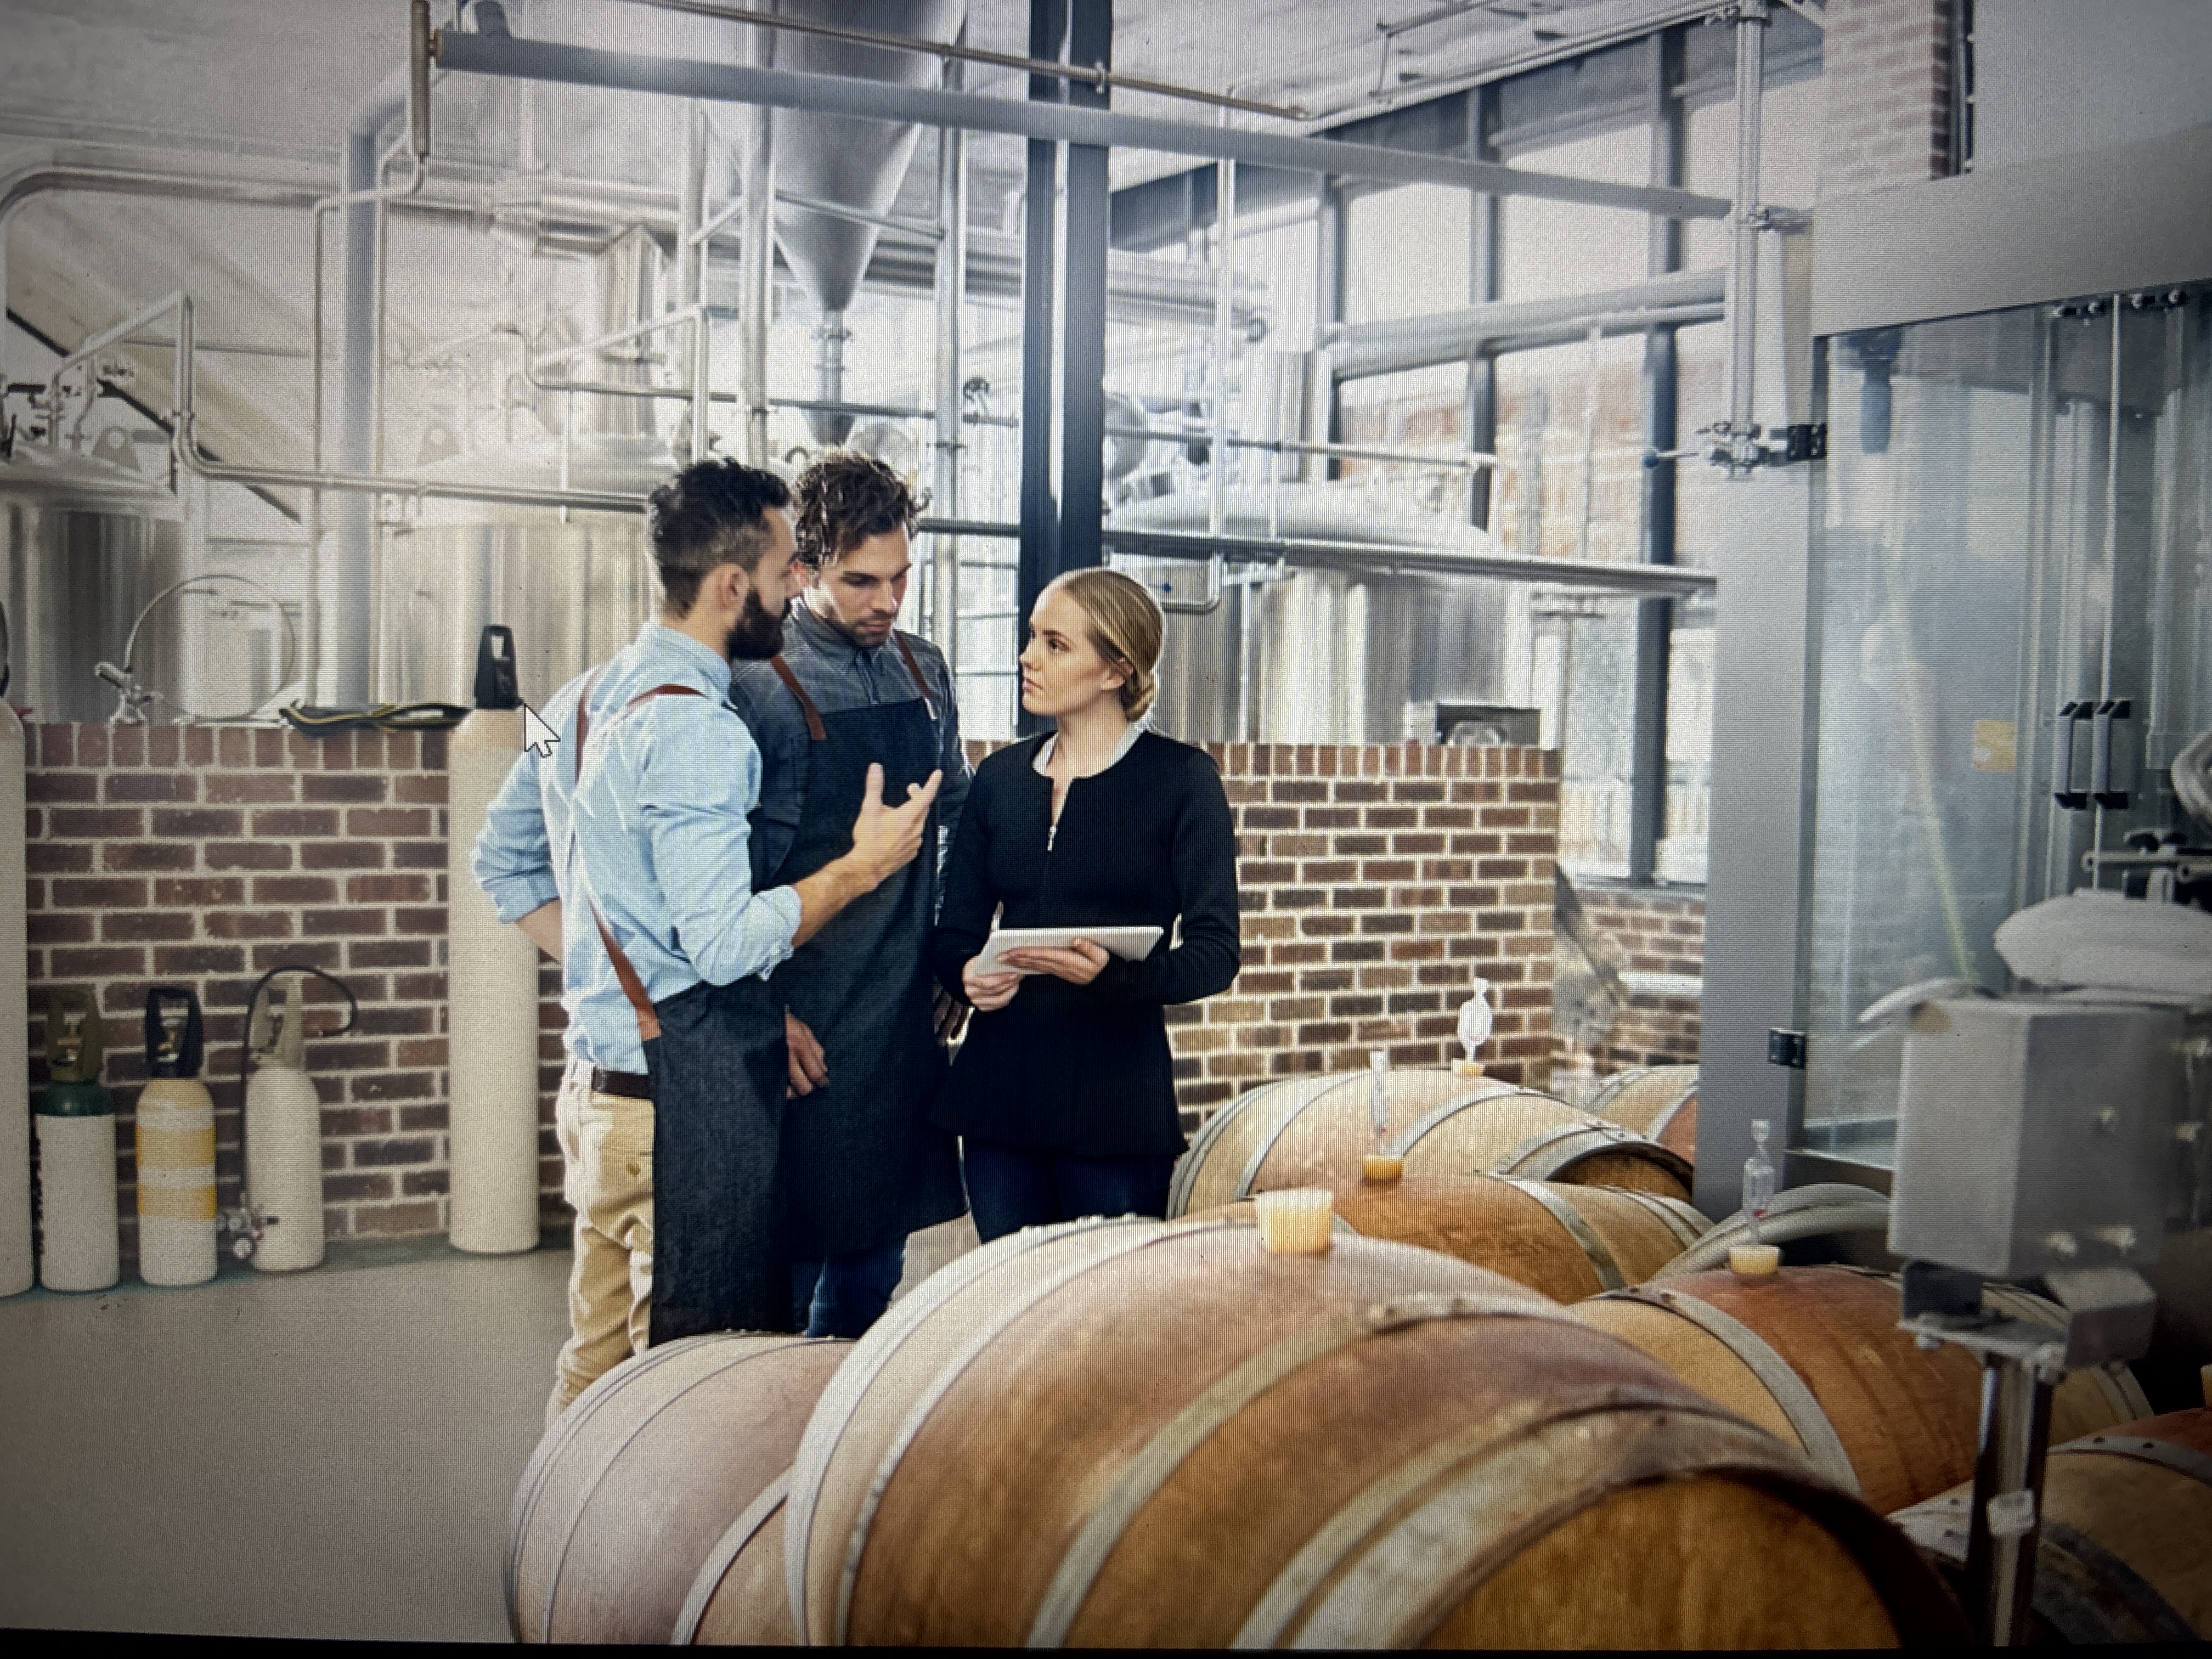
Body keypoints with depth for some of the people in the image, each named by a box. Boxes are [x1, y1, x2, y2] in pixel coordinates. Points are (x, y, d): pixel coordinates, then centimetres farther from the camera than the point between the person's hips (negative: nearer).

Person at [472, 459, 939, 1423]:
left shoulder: (581, 701, 12)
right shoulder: (695, 729, -18)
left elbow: (501, 862, 22)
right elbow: (724, 944, -22)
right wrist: (862, 867, -12)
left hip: (595, 1081, 10)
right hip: (690, 1099, -10)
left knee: (595, 1366, 19)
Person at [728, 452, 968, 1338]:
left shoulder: (924, 671, 8)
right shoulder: (758, 684, -12)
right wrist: (769, 1016, -14)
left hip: (909, 1015, 7)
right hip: (807, 1027, -6)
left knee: (878, 1244, 16)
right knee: (791, 1249, 2)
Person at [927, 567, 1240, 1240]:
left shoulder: (1181, 777, -3)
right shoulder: (999, 777, 11)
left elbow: (1215, 951, -8)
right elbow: (954, 928, 12)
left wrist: (1112, 974, -25)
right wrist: (968, 974, -11)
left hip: (1117, 1107, -4)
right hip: (998, 1091, 4)